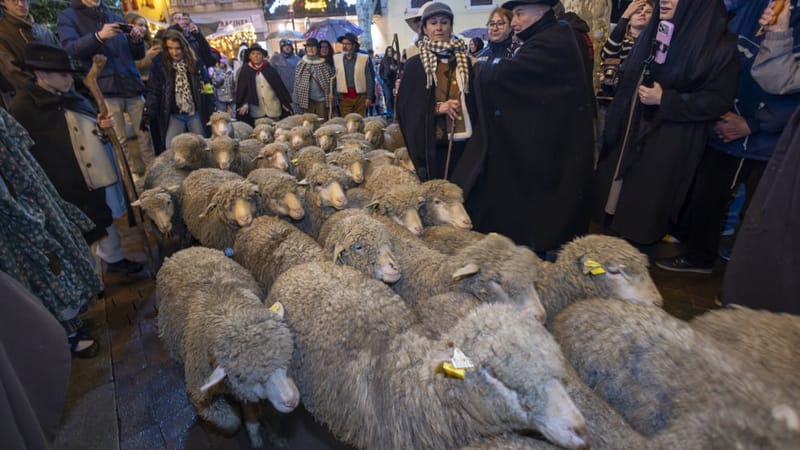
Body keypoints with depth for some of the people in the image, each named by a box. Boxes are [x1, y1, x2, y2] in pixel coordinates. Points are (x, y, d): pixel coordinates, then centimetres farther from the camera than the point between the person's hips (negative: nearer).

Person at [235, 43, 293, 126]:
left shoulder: (270, 69, 2)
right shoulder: (245, 70, 2)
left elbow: (280, 86, 4)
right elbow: (241, 89, 0)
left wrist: (286, 103, 1)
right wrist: (244, 103, -13)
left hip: (273, 108, 0)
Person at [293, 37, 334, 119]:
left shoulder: (324, 64, 3)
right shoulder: (301, 64, 6)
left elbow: (331, 79, 5)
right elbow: (297, 82, 6)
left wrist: (330, 93, -6)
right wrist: (297, 99, 1)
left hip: (322, 99, -1)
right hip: (307, 99, 1)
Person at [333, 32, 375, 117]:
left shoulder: (364, 59, 1)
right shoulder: (336, 58, 7)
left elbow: (369, 80, 2)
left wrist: (369, 97, -2)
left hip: (360, 97, -1)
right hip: (344, 97, 1)